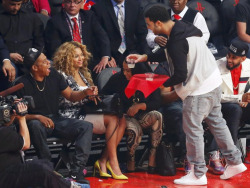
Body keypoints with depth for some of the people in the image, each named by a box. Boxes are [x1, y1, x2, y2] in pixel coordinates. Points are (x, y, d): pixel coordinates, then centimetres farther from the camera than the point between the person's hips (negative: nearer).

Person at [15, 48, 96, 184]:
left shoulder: (53, 75, 3)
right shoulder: (22, 84, -10)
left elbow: (71, 96, 11)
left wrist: (85, 92, -9)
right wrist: (38, 117, -28)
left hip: (56, 120, 5)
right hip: (37, 121, -5)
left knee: (86, 127, -18)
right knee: (35, 126, -41)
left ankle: (76, 172, -27)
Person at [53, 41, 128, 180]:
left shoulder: (83, 74, 21)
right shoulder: (62, 76, -3)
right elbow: (64, 101, -13)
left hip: (88, 112, 8)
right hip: (73, 117, -8)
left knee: (122, 120, -16)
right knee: (112, 119, -26)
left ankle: (103, 161, -17)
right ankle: (113, 162, -23)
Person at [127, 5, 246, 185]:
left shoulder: (176, 42, -24)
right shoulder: (184, 27, 5)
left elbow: (181, 75, -22)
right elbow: (170, 52, 21)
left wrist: (164, 84, -4)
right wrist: (145, 57, 19)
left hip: (199, 88, -10)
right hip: (213, 80, 10)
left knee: (192, 129, 1)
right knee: (216, 121, 19)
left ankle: (198, 174, 8)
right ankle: (235, 162, 26)